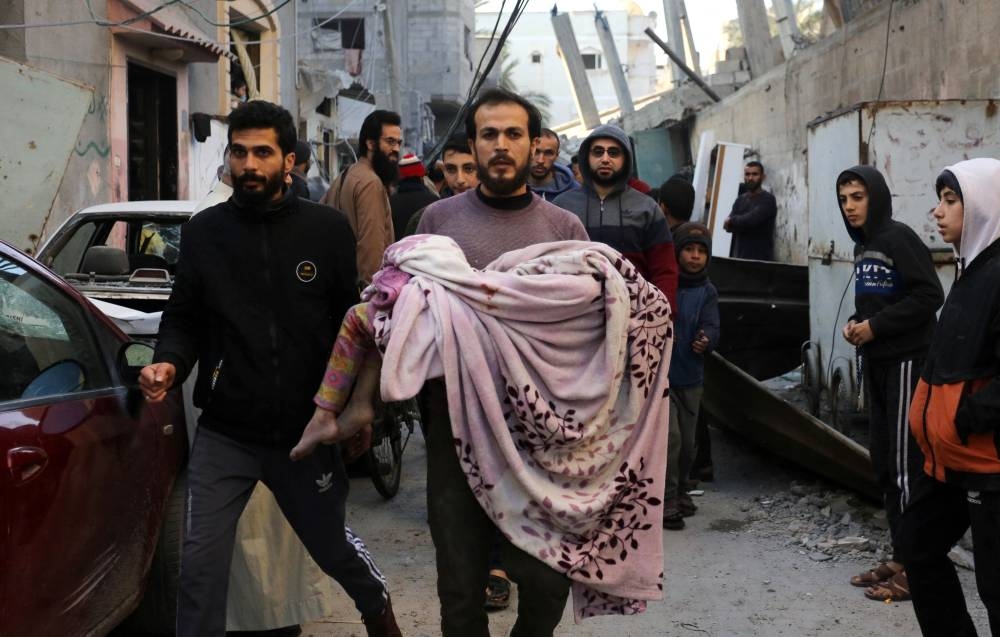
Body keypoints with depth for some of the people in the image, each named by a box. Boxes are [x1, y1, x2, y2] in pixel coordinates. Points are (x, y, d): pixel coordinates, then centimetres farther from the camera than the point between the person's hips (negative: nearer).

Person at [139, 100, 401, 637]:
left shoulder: (329, 230, -3)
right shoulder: (204, 231, 1)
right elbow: (184, 319, 7)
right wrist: (169, 364, -13)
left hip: (307, 431, 0)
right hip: (224, 433, 1)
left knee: (333, 546, 18)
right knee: (200, 564, -4)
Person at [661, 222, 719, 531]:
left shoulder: (707, 292, 4)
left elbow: (711, 327, -7)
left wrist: (705, 340, -27)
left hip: (690, 378, 4)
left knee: (687, 442, 12)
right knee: (670, 436, -12)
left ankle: (679, 490, 33)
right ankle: (666, 500, -3)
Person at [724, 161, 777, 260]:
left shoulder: (767, 199, -5)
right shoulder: (740, 200, 15)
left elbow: (751, 220, -19)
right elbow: (728, 226, 5)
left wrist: (732, 221, -2)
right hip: (738, 257, 6)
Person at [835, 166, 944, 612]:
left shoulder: (899, 238, -12)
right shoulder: (862, 247, 14)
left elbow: (929, 295, -19)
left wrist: (876, 326, -17)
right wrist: (855, 323, 3)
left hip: (907, 362, -9)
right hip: (875, 363, 9)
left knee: (908, 463, -7)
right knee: (884, 463, 11)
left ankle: (917, 566, -3)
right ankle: (901, 556, 19)